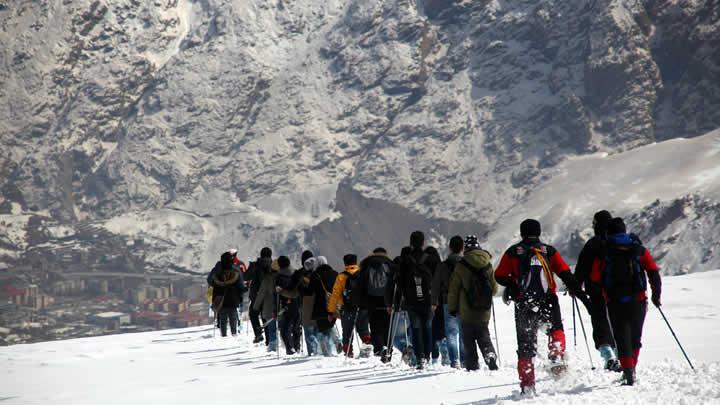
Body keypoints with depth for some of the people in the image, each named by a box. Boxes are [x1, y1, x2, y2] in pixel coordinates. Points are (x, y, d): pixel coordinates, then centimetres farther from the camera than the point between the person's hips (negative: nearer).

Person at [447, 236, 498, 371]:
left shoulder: (461, 266, -9)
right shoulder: (488, 265, 2)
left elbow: (453, 289, -5)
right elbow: (494, 288, 11)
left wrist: (452, 307, 6)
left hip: (467, 311, -3)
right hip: (484, 313, 3)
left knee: (469, 339, 6)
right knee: (484, 337, 13)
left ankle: (472, 364, 0)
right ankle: (490, 356, -10)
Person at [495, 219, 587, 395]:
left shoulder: (513, 252, 7)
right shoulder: (549, 251, 8)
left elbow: (499, 276, 5)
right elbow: (566, 274, 3)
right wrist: (579, 293, 9)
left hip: (523, 304, 0)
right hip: (548, 302, 0)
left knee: (526, 344, 7)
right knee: (556, 329, 23)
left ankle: (527, 385, 2)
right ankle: (556, 357, -6)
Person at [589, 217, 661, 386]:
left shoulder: (603, 252, 1)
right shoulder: (639, 249, 6)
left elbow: (595, 279, -2)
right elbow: (653, 272, 0)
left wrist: (605, 291, 16)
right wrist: (656, 294, 10)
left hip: (615, 302, -2)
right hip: (638, 301, 2)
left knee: (622, 338, 0)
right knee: (635, 337, 18)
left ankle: (628, 371, -14)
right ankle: (631, 369, 22)